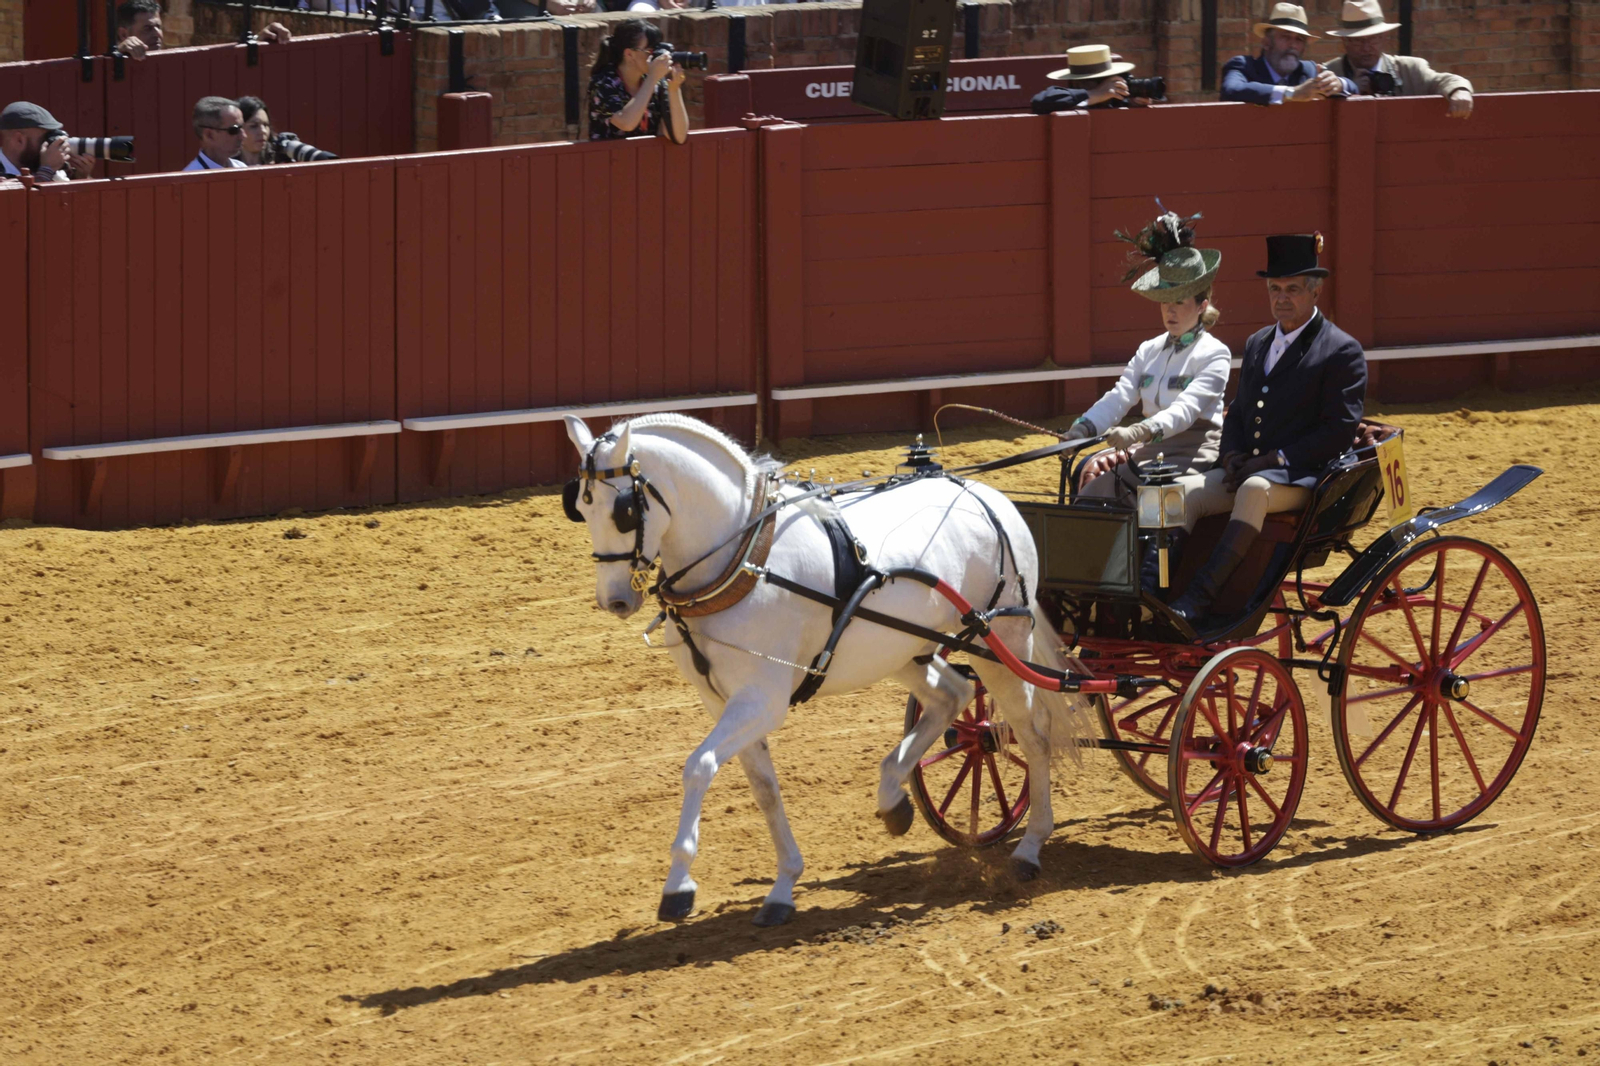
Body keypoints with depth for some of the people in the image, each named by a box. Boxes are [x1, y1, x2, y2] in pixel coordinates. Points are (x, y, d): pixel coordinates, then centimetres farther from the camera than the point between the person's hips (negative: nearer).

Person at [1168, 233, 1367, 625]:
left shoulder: (1342, 352, -1)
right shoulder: (1256, 344, 22)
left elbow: (1340, 431, -9)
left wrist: (1275, 459, -15)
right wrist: (1232, 455, 2)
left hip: (1303, 476, -7)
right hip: (1247, 470, 7)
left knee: (1254, 490, -39)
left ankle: (1197, 600, -47)